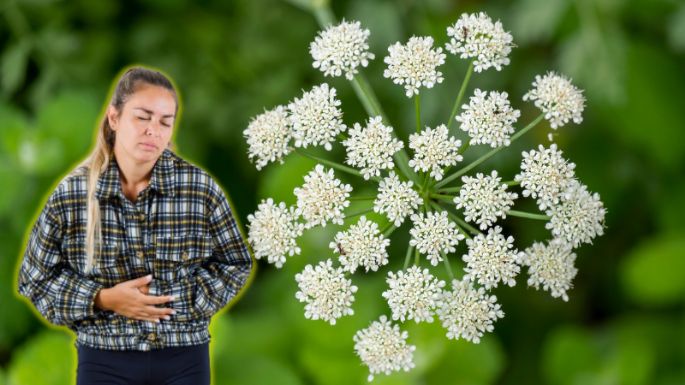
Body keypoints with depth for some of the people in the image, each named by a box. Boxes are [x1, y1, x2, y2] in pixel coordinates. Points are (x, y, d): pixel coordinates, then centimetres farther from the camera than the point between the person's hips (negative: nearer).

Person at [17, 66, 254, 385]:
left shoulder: (201, 188, -6)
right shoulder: (70, 194, -6)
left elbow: (235, 264, 6)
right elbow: (34, 277, 3)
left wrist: (184, 299, -9)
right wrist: (103, 299, -11)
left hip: (184, 359, 0)